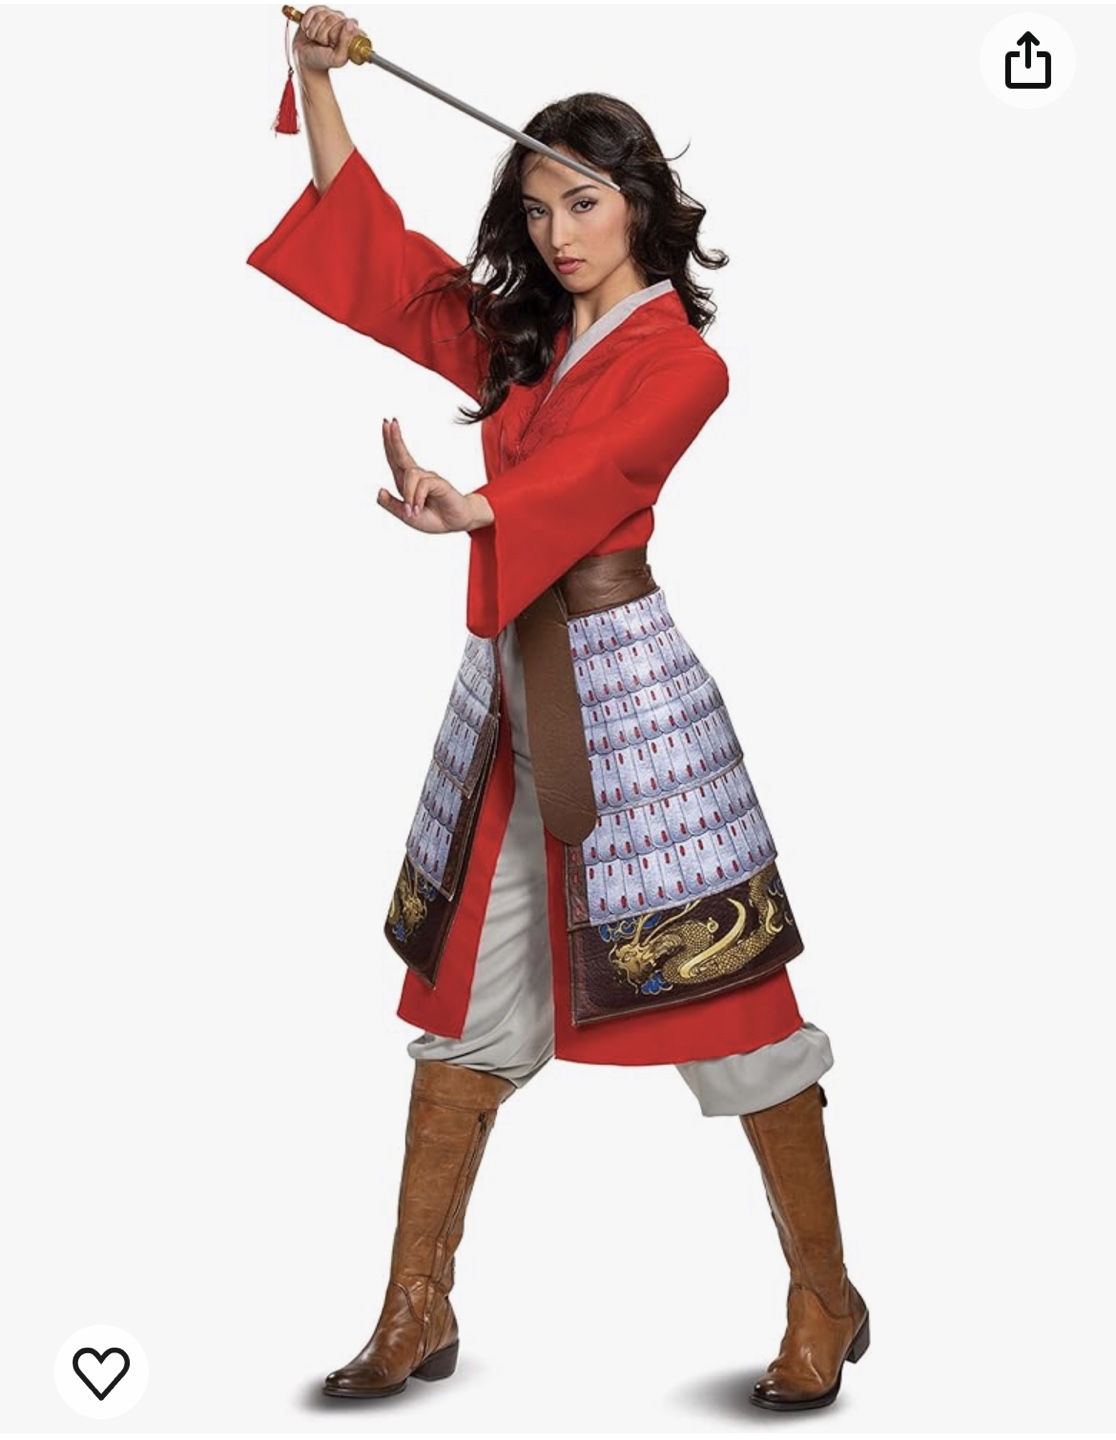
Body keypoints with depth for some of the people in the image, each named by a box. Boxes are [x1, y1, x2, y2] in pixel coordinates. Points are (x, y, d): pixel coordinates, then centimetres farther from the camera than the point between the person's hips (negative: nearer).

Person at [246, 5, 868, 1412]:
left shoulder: (681, 362, -6)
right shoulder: (518, 337, 15)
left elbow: (584, 479, -25)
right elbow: (371, 250, 18)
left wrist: (465, 512, -44)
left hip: (627, 681, -7)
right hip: (510, 679, 7)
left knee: (723, 989, -3)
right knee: (467, 995, 9)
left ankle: (825, 1303, 12)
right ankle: (416, 1314, 18)